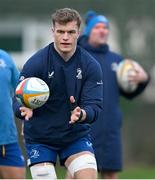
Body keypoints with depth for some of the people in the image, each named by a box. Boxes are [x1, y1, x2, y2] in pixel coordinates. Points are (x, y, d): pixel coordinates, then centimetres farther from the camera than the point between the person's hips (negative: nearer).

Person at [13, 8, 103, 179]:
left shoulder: (91, 66, -8)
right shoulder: (35, 63, -14)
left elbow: (94, 106, -14)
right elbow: (17, 101, -16)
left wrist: (82, 114, -37)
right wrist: (24, 109, -40)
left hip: (76, 135, 2)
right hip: (40, 138, -2)